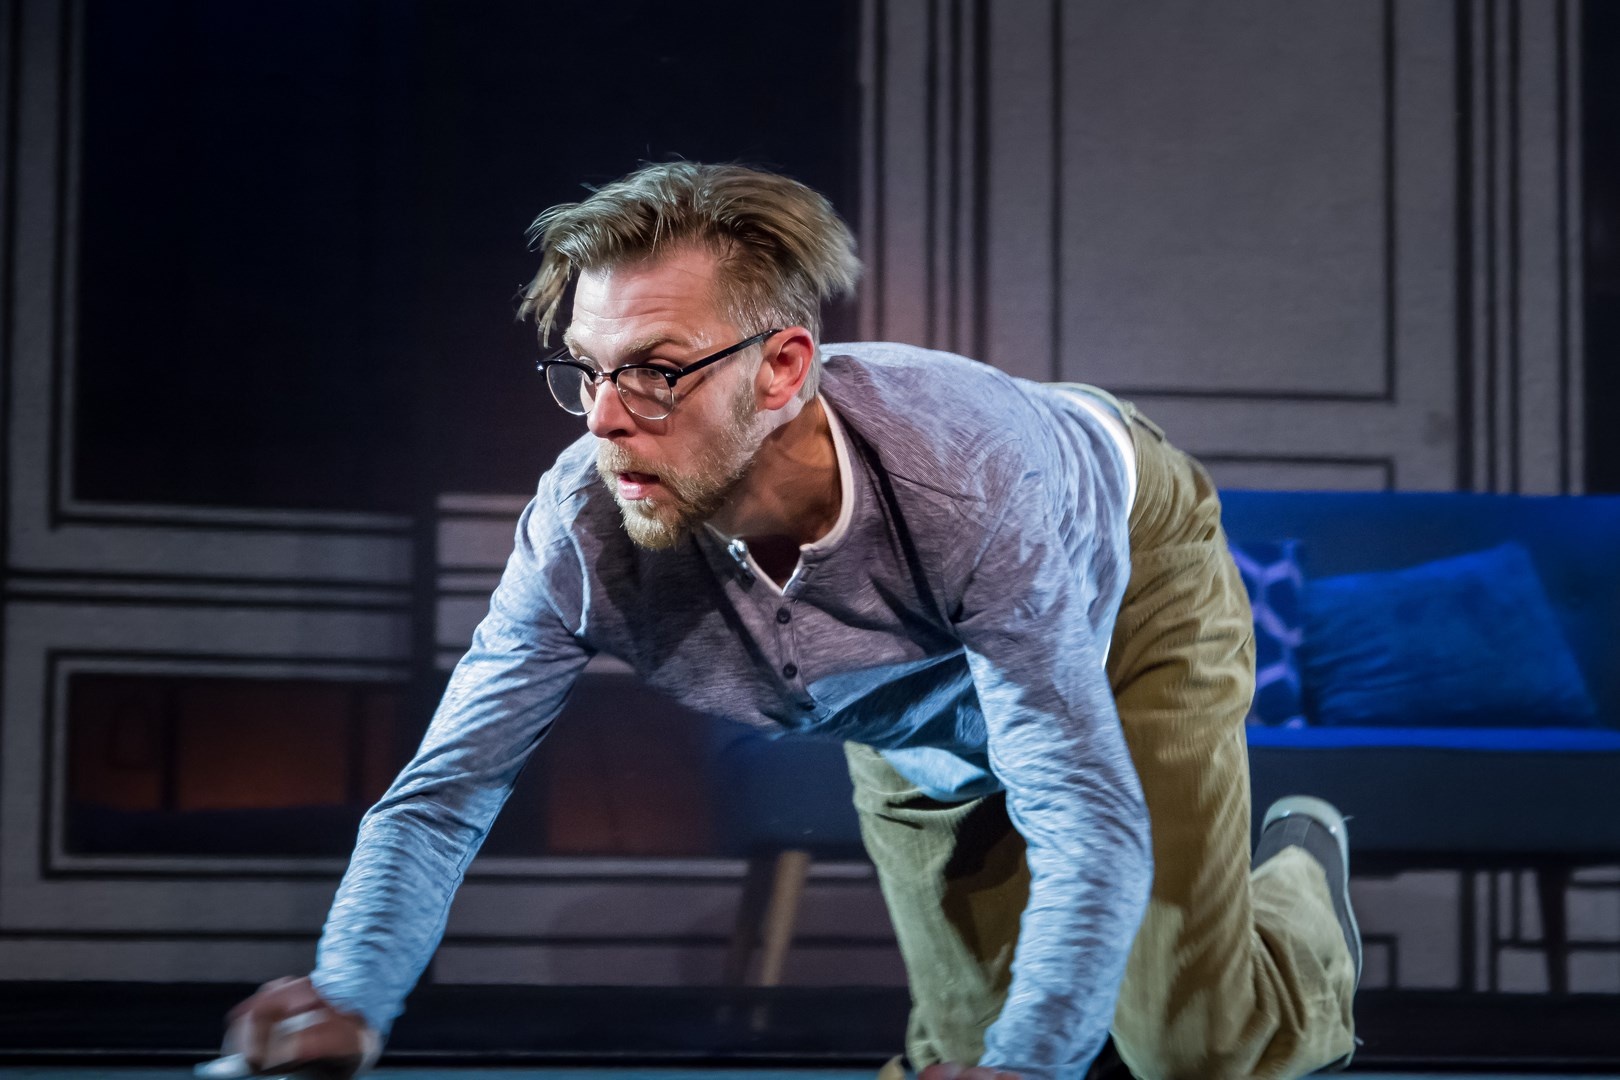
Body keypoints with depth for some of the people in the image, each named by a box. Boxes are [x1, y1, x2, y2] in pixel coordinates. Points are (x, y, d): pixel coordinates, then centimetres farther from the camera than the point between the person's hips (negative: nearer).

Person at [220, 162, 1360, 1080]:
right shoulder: (585, 529, -36)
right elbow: (443, 794, -28)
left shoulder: (971, 479, -47)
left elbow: (1088, 818, -46)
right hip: (908, 703, 4)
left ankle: (1300, 872, 29)